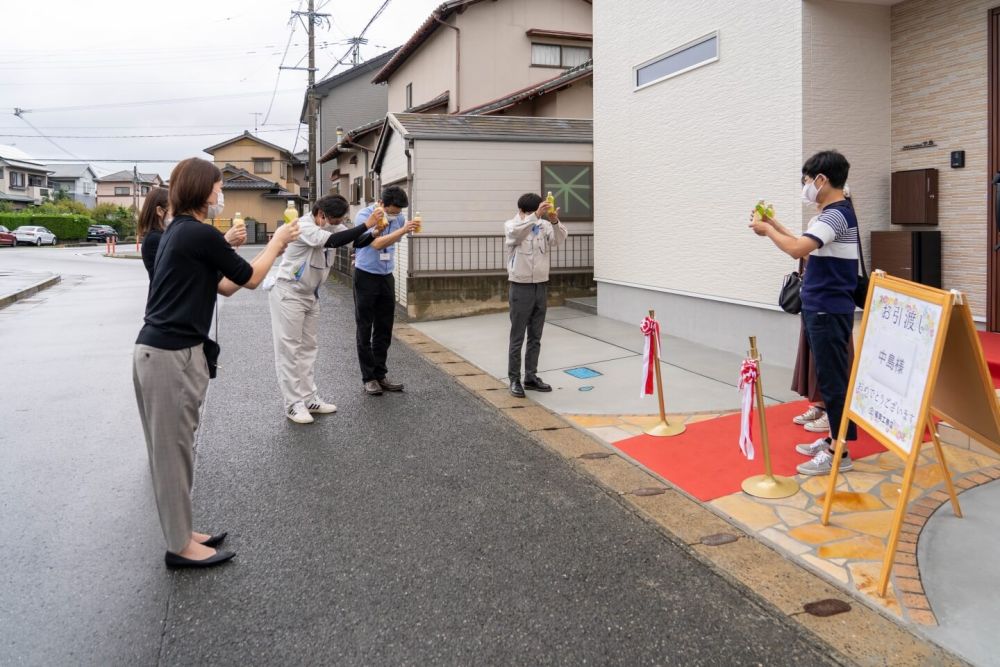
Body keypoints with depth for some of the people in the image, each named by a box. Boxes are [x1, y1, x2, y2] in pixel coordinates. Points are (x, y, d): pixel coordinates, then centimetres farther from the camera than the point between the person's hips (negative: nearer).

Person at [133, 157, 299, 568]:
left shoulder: (179, 231, 14)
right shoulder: (200, 233, -15)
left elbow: (224, 286, 18)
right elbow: (251, 280, -5)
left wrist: (273, 251, 16)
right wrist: (277, 242, 9)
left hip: (159, 351, 10)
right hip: (172, 356, -10)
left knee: (171, 448, 15)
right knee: (173, 449, 0)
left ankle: (181, 534, 27)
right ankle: (180, 547, 12)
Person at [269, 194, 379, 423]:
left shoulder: (331, 224, 1)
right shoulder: (304, 226, -24)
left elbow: (358, 242, 1)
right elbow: (333, 241, -39)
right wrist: (366, 225, -39)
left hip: (310, 294, 9)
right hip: (288, 293, -9)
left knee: (308, 347, 12)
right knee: (289, 348, -4)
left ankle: (309, 399, 19)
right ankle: (293, 404, 1)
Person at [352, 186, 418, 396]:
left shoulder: (399, 218, 0)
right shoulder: (364, 216, -15)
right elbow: (376, 244, -28)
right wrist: (403, 230, -34)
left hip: (387, 277, 5)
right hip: (366, 277, -5)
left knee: (384, 330, 9)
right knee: (365, 330, 1)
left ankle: (380, 375, 17)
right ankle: (368, 378, 6)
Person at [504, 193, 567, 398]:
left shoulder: (544, 225, 4)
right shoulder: (511, 225, -5)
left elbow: (560, 239, -13)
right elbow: (515, 233, -30)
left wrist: (555, 221, -32)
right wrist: (535, 216, -42)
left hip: (541, 286, 4)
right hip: (521, 288, -4)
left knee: (535, 337, 11)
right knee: (517, 338, 1)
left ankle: (531, 377, 21)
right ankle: (514, 379, 9)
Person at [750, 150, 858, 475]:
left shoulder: (837, 214, -19)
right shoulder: (832, 213, 14)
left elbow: (797, 249, -31)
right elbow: (805, 246, 21)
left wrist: (768, 230, -15)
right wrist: (775, 225, 15)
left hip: (829, 311, -10)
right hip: (822, 308, 10)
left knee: (834, 378, -4)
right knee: (829, 376, 16)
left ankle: (839, 454, 3)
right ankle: (835, 439, 27)